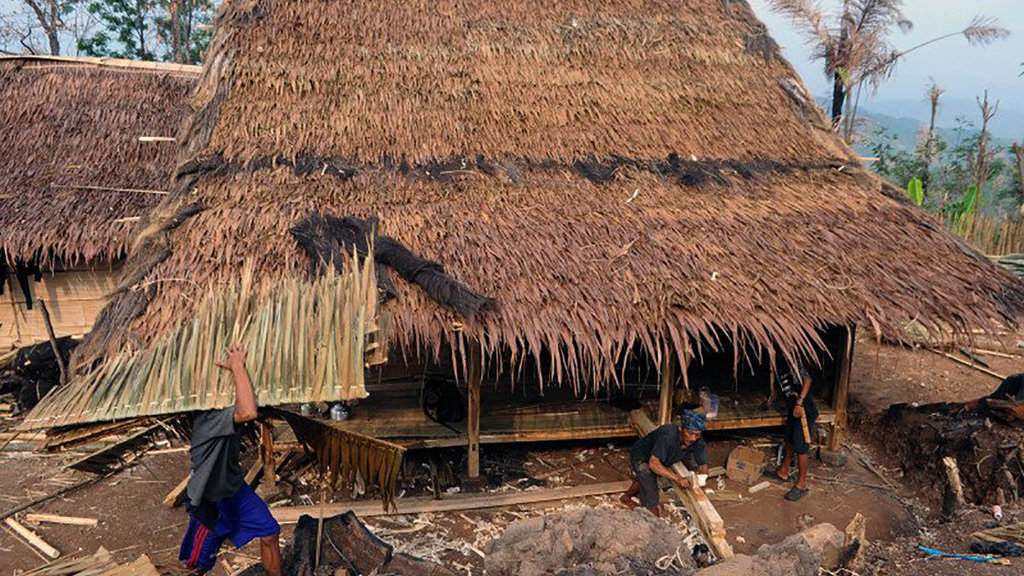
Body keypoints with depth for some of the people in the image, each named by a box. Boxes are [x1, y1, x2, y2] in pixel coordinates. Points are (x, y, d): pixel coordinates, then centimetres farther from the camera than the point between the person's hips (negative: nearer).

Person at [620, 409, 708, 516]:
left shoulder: (698, 442, -24)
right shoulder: (668, 435, -42)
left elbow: (703, 465, -11)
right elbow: (653, 463, -45)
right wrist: (677, 479, -52)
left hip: (663, 461, 7)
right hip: (641, 458, -7)